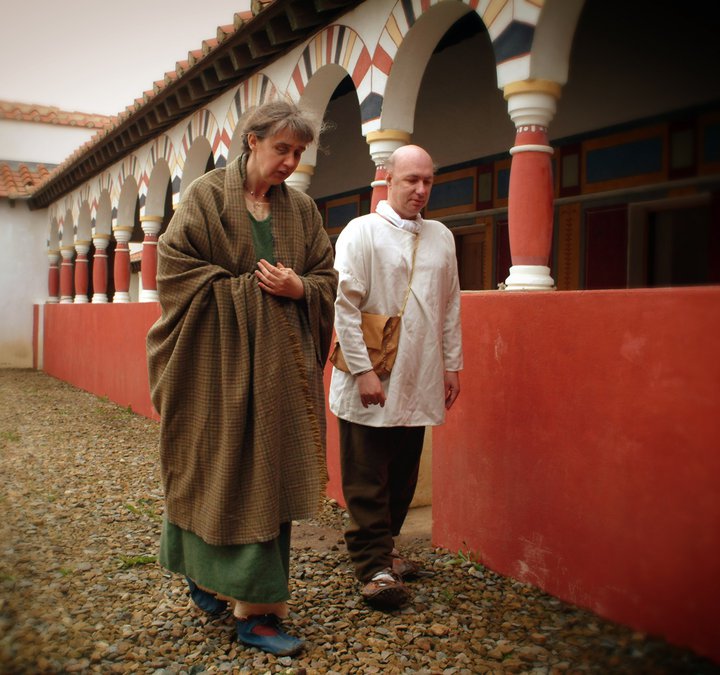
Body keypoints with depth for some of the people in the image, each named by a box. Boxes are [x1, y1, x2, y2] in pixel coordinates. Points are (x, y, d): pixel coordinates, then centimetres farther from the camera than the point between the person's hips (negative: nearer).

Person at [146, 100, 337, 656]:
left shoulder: (302, 210, 10)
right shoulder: (207, 197, -3)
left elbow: (326, 279, 12)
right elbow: (176, 267, -8)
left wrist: (297, 288, -10)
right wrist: (248, 287, -12)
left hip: (281, 363, 4)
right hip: (220, 360, -4)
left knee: (271, 474, 5)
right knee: (221, 469, 0)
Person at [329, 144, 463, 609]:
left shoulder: (441, 238, 12)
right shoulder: (362, 232, -5)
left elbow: (451, 307, 16)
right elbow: (345, 306, -11)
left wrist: (452, 365, 13)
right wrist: (363, 370, -15)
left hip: (419, 382, 5)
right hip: (369, 384, -5)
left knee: (403, 475, 13)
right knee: (368, 480, 1)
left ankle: (381, 547, 29)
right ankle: (375, 568, 9)